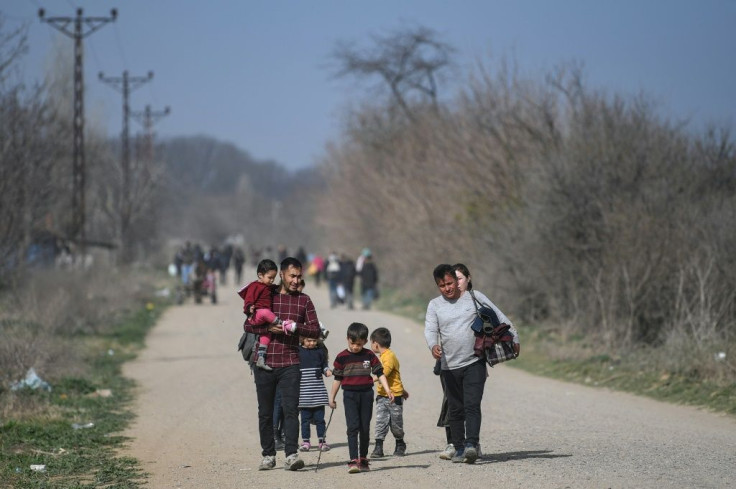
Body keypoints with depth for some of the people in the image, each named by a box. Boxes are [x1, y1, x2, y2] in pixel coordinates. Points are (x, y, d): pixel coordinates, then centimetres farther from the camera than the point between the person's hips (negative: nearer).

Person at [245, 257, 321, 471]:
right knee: (265, 412, 6)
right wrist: (269, 328, -15)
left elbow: (315, 330, 6)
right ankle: (268, 455, 15)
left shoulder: (303, 300, 8)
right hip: (264, 362, 0)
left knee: (290, 409, -12)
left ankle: (291, 455, -17)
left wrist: (296, 327, -12)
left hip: (290, 364, 0)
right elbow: (248, 325, 3)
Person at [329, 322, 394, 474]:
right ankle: (353, 461, -17)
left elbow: (379, 373, 5)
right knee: (353, 427, -12)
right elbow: (337, 378, 5)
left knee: (365, 428, 8)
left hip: (366, 394, 2)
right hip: (350, 395, -2)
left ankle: (363, 459, 21)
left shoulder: (369, 356, 2)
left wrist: (388, 390, -5)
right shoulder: (342, 357, -1)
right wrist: (332, 397, 8)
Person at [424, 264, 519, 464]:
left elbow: (500, 317, 12)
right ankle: (459, 448, 16)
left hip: (475, 363, -2)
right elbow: (430, 330, -5)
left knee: (472, 405, -16)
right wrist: (433, 345, -27)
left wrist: (514, 338, 12)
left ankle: (471, 444, -26)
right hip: (450, 366, 2)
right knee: (455, 410, 7)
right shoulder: (434, 305, 7)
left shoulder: (475, 298, 4)